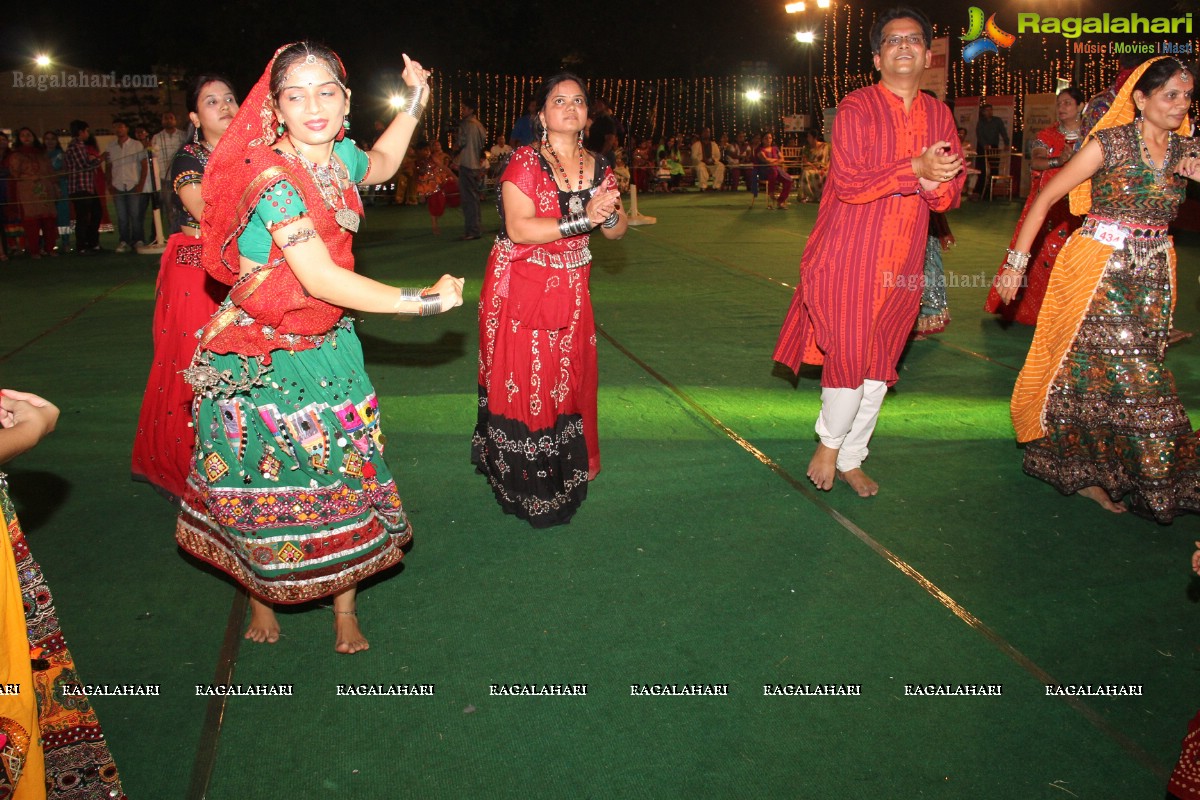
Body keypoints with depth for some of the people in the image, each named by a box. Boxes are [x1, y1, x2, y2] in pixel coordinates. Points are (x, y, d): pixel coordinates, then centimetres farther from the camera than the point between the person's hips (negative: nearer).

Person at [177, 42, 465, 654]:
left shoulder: (340, 155, -1)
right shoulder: (271, 176, -24)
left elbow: (380, 166, 26)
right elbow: (323, 281, -27)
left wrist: (415, 101, 16)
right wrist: (423, 301, -21)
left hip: (326, 346, 6)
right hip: (261, 355, -6)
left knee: (346, 471, 7)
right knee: (264, 481, 12)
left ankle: (344, 610, 26)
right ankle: (261, 597, 38)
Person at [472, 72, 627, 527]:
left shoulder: (597, 167, 7)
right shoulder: (525, 163, -11)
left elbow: (617, 232, 9)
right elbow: (519, 229, -22)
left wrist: (610, 213, -14)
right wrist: (584, 219, -24)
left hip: (571, 290, 5)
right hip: (520, 289, -5)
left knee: (567, 379, 11)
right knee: (523, 382, -1)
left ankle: (564, 471, 28)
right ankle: (524, 479, 13)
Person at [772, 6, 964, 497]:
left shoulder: (939, 115, 10)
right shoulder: (856, 107, -5)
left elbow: (952, 191, 8)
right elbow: (848, 182, -16)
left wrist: (935, 185, -15)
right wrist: (915, 170, -22)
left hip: (903, 266, 5)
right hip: (848, 258, -5)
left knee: (879, 366, 11)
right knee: (849, 359, -6)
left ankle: (851, 460, 25)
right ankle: (829, 443, 20)